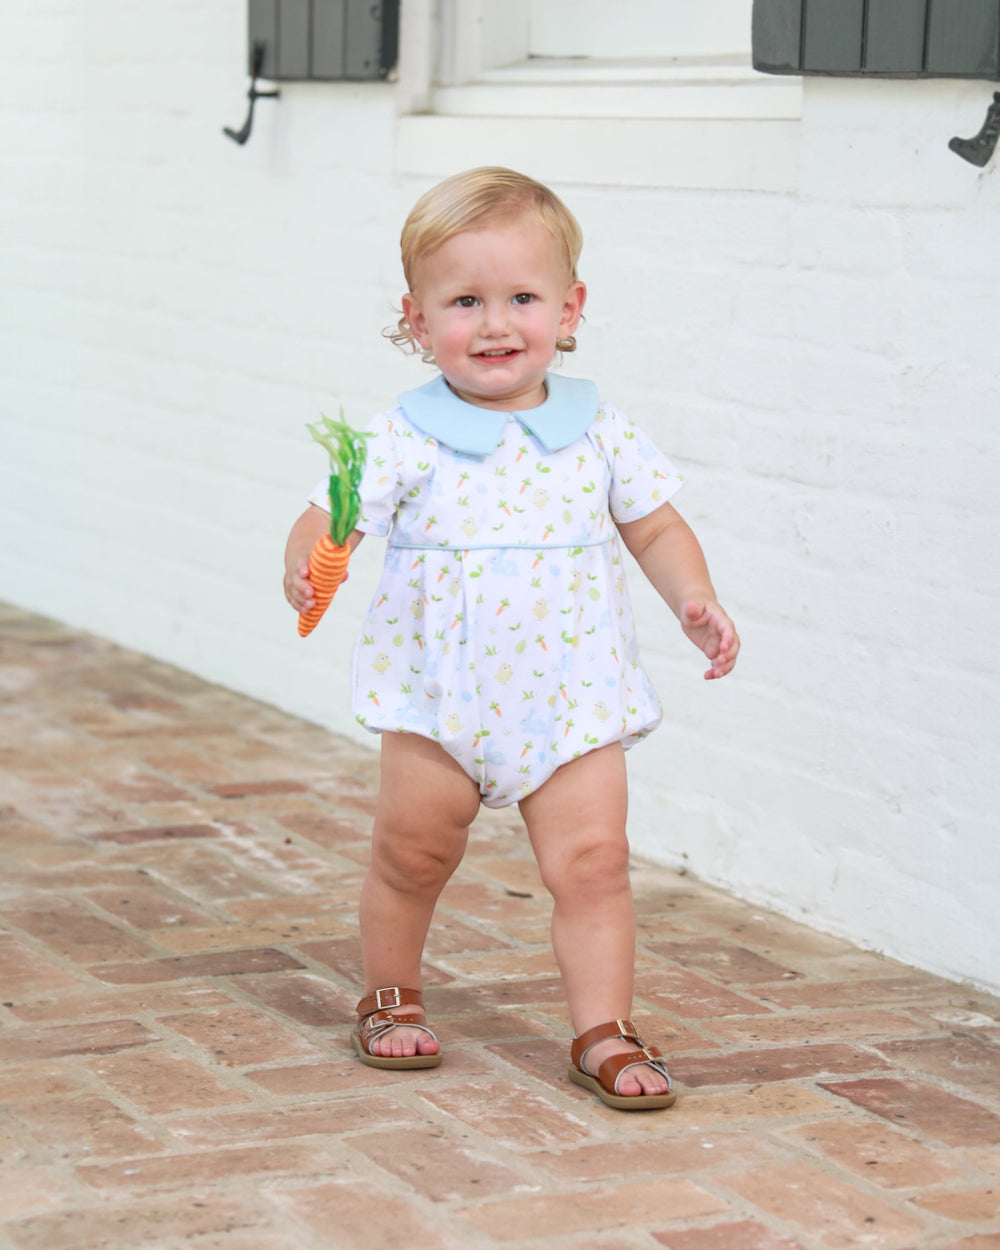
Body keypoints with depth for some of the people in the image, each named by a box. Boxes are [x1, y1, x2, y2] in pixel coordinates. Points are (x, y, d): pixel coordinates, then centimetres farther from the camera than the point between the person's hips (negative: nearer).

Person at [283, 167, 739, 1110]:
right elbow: (332, 517, -14)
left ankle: (603, 1032, 5)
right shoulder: (404, 440, -9)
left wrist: (695, 602, -6)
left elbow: (654, 526, 9)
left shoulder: (597, 432, -1)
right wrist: (307, 565, -36)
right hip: (438, 699, -1)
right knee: (411, 856, 11)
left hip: (571, 703, 1)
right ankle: (390, 998, 34)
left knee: (591, 862, -5)